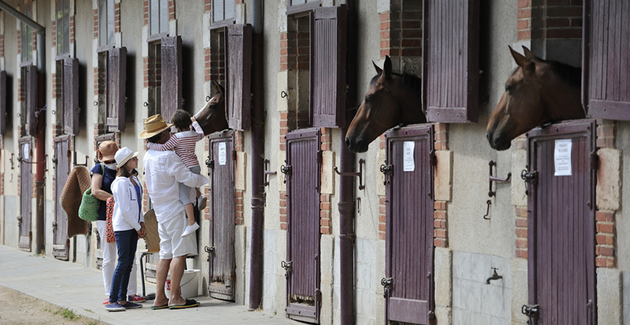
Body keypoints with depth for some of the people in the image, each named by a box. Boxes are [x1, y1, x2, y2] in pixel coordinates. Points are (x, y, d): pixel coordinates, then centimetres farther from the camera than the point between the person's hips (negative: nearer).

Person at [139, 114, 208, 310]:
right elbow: (189, 179, -17)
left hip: (161, 211, 9)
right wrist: (206, 179, -1)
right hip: (175, 208, -9)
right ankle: (175, 298, -6)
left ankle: (159, 298, 8)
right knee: (180, 253, -5)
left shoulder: (148, 157, 11)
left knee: (166, 254, 10)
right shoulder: (168, 157, -17)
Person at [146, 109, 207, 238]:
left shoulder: (177, 137, -13)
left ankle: (192, 223, -20)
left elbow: (164, 148, -16)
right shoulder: (194, 135, 8)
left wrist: (150, 145, -3)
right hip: (196, 167, 8)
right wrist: (195, 122, 48)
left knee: (183, 196, -11)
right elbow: (201, 134, 33)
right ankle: (199, 196, 20)